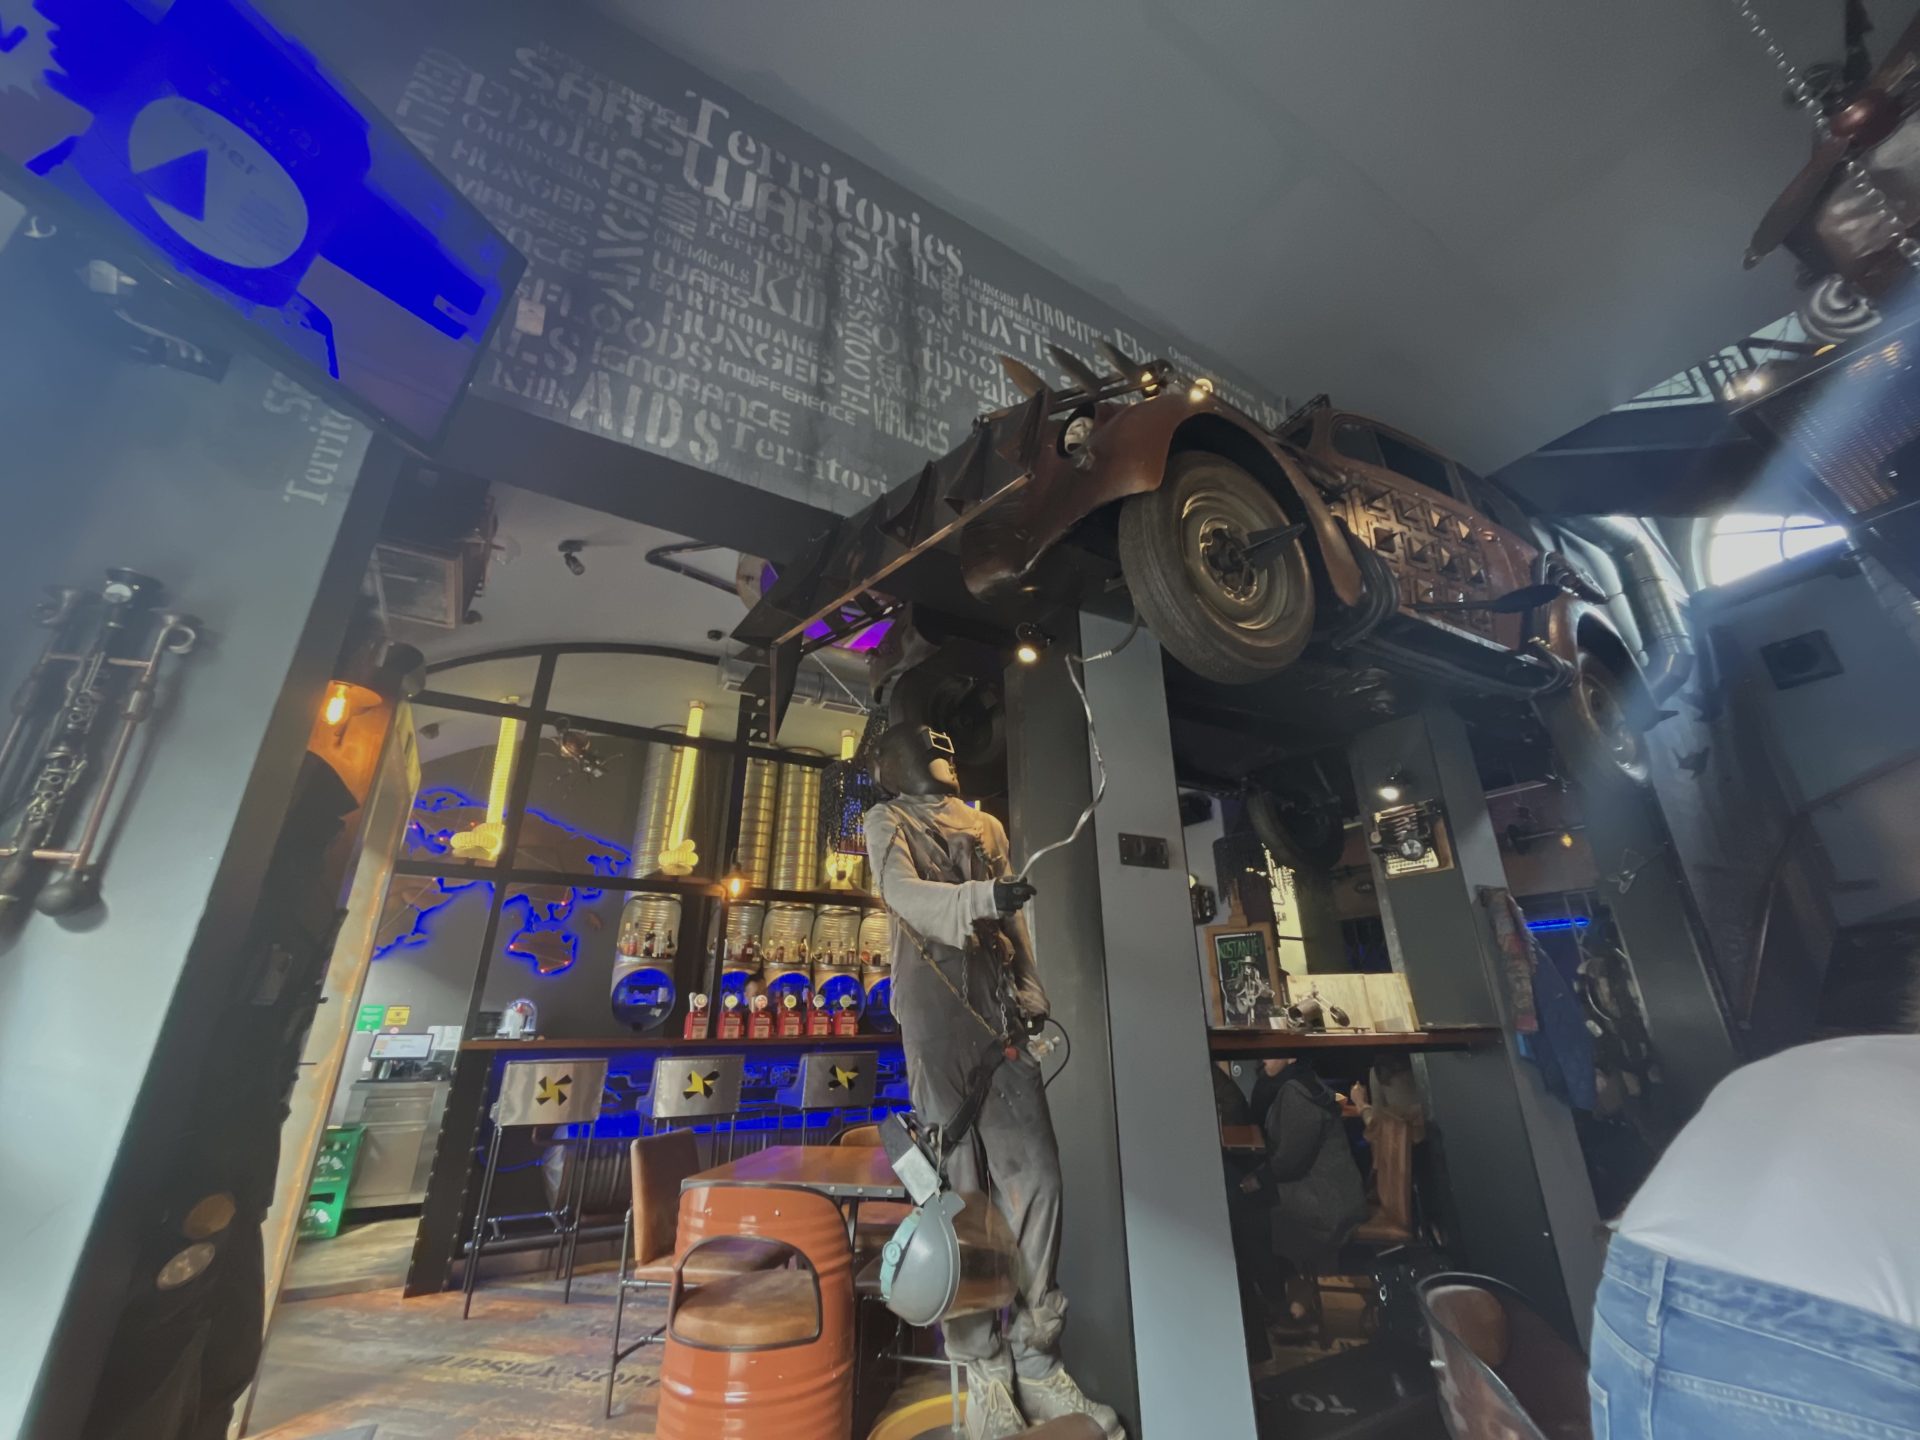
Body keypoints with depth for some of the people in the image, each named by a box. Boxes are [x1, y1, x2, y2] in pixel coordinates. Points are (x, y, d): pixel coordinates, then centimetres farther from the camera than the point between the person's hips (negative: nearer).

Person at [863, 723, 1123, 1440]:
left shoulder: (988, 826, 23)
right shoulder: (887, 820, 7)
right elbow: (901, 891, -13)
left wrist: (1032, 992, 7)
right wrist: (979, 897, -30)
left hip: (1000, 1012, 5)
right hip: (935, 1010, -4)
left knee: (1036, 1174, 0)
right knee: (959, 1185, -1)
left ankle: (1034, 1361, 15)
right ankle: (983, 1371, 13)